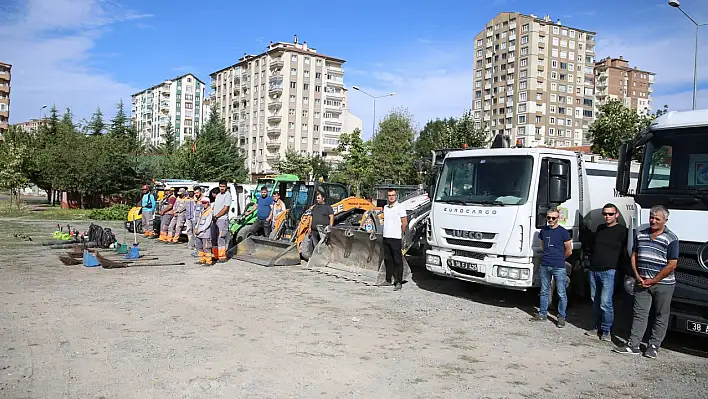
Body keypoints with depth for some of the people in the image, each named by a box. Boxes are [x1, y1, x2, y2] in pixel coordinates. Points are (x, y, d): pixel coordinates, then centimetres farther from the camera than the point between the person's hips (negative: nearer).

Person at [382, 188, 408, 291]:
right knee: (387, 260, 12)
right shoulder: (385, 207, 14)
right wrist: (386, 232, 15)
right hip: (386, 237, 6)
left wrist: (401, 234, 1)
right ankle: (388, 280, 22)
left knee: (397, 261, -4)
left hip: (396, 238, -6)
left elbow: (405, 223, -4)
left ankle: (398, 282, -1)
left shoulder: (400, 207, -5)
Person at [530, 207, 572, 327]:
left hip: (559, 267, -5)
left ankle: (562, 317, 10)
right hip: (544, 266, 5)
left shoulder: (563, 232, -5)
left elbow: (569, 251, 1)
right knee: (544, 291, 13)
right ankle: (542, 314, 22)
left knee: (561, 294, 2)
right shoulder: (543, 230, 9)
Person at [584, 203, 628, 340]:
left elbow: (625, 252, -4)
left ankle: (606, 330, 3)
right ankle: (596, 327, 20)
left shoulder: (622, 230, -3)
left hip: (609, 271, -6)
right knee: (595, 301, 11)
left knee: (605, 302, -9)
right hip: (593, 270, 6)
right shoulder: (600, 228, 16)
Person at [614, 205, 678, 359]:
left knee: (661, 316, 7)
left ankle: (654, 345, 18)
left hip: (663, 284, -4)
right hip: (642, 283, 4)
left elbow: (672, 265, -11)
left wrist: (653, 281, -12)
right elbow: (634, 256, 12)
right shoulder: (640, 235, 7)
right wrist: (638, 276, -1)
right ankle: (633, 345, 7)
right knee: (639, 313, 5)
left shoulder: (671, 239, -7)